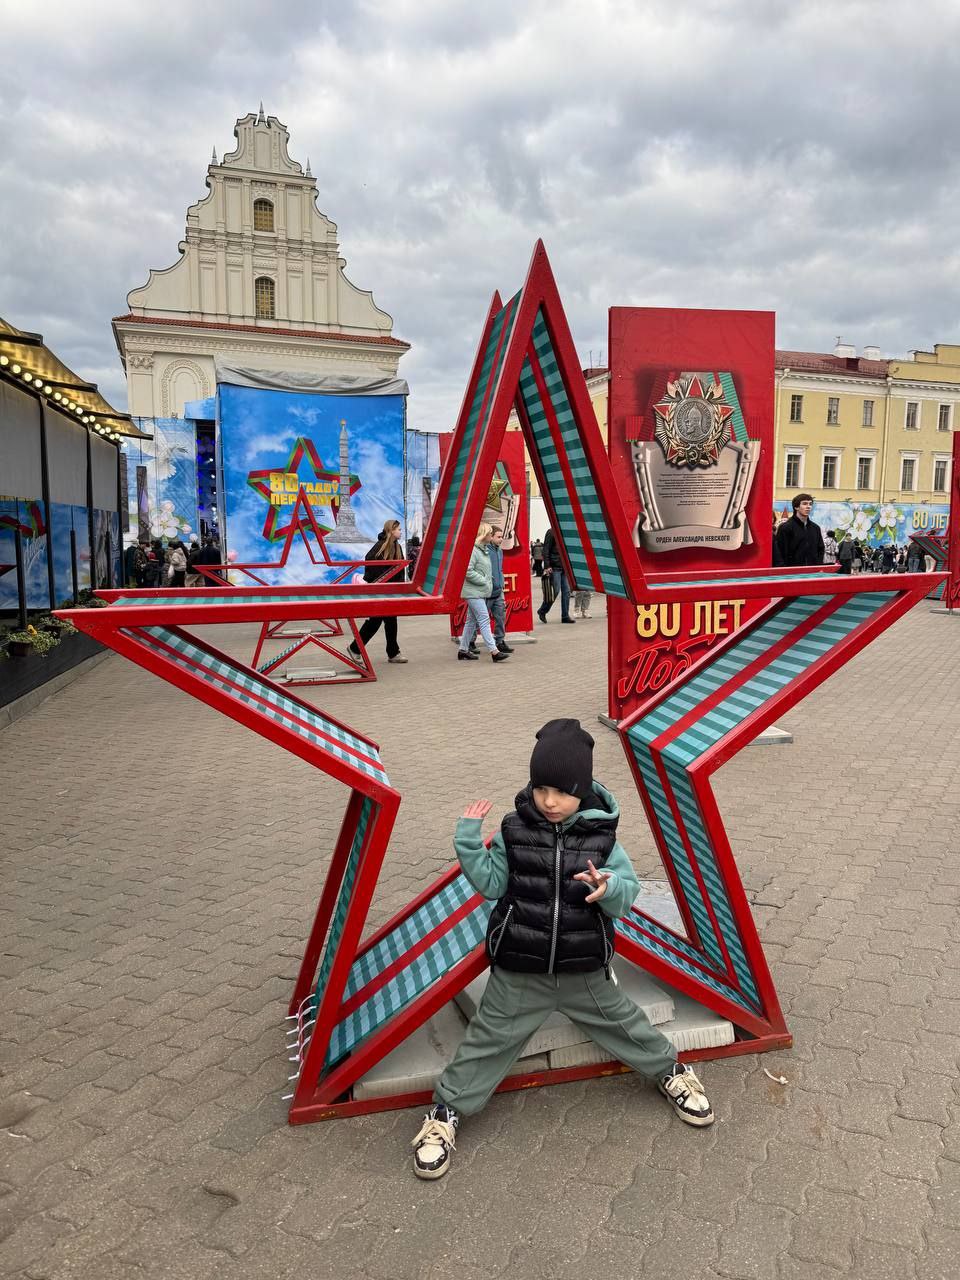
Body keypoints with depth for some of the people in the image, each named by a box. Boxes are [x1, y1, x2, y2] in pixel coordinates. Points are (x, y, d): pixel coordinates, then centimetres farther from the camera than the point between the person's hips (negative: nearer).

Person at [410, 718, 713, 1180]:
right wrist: (469, 842, -17)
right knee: (489, 1040, 8)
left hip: (585, 970, 0)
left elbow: (628, 894, -11)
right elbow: (492, 884, -4)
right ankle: (446, 1110, 26)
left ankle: (671, 1072, 45)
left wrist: (609, 887, -34)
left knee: (624, 1025, 18)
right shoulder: (514, 830, -9)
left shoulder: (601, 836, -10)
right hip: (519, 971, 0)